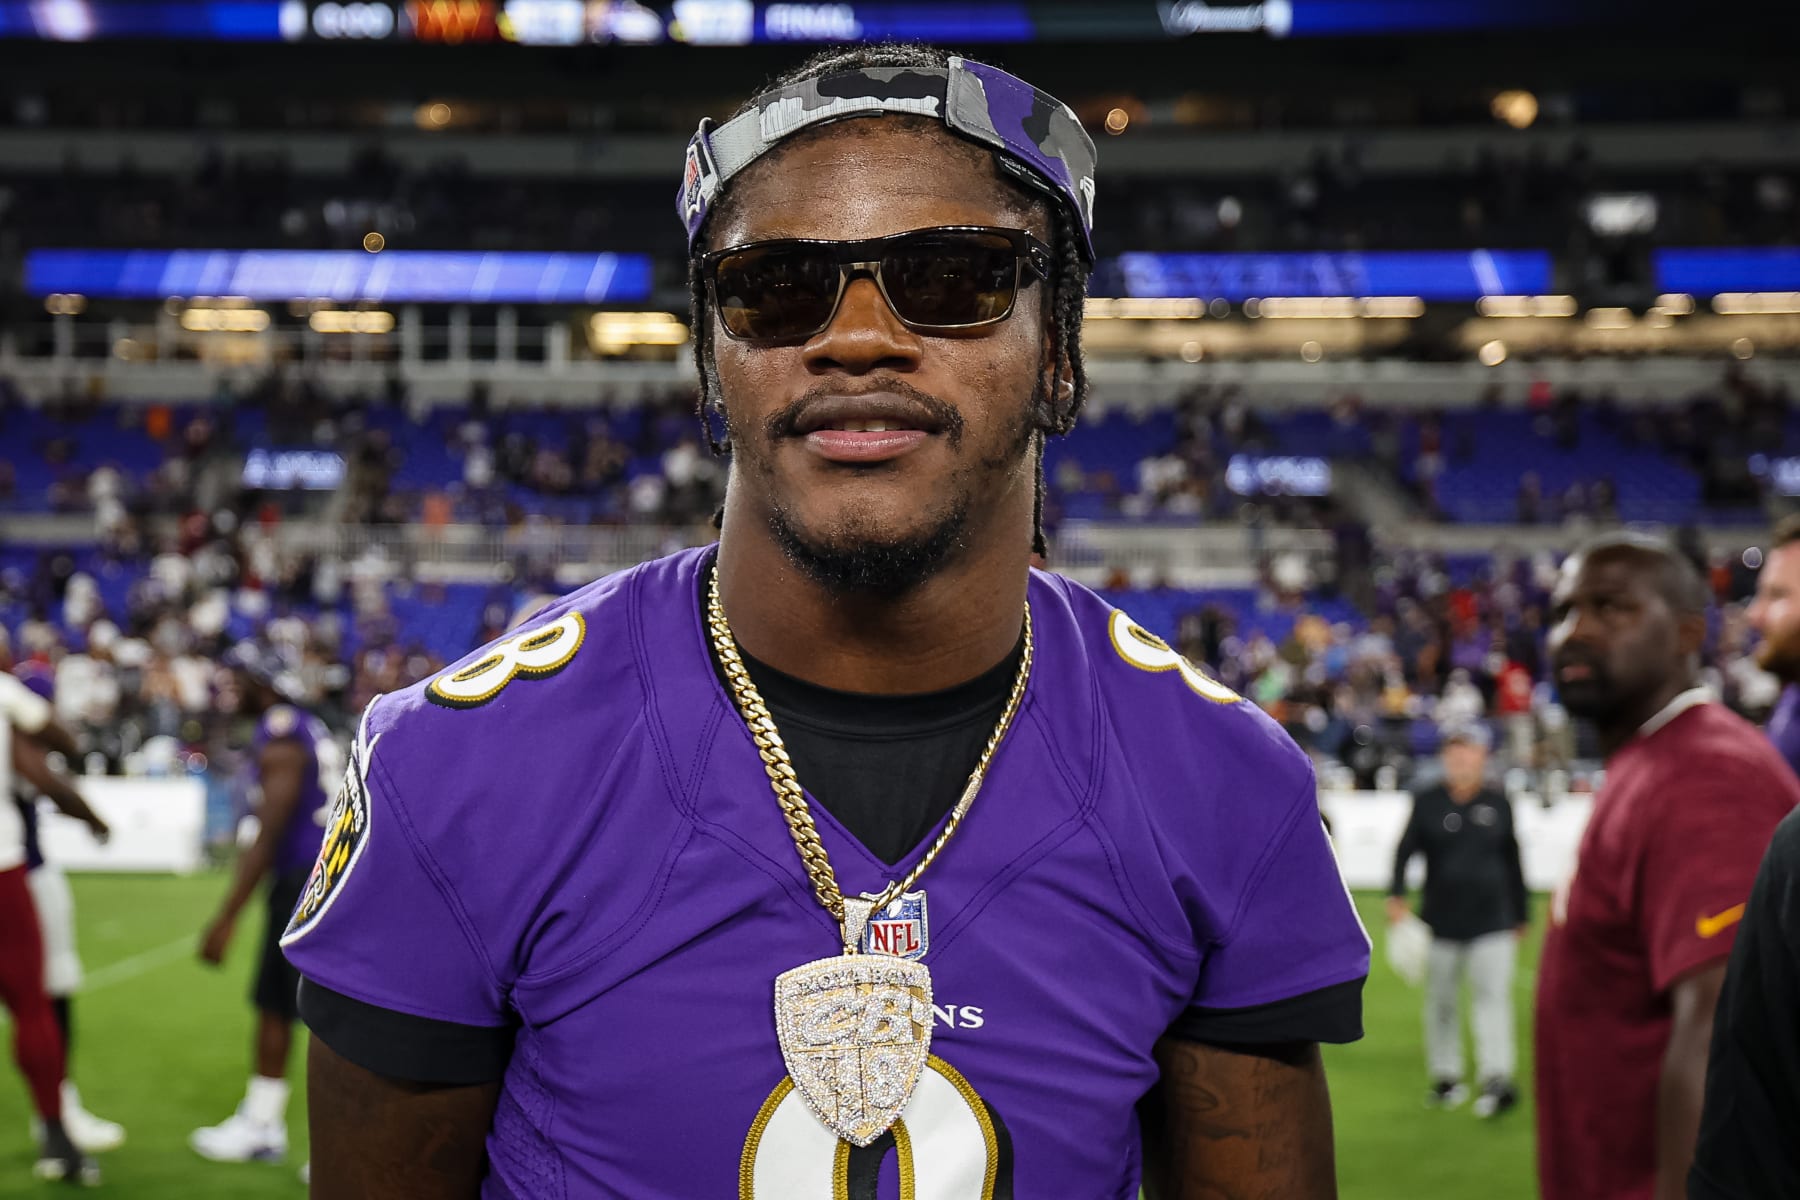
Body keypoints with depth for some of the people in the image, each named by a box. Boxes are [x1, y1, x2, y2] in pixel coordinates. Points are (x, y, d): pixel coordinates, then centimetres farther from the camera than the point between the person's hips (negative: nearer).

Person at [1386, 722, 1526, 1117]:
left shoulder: (1497, 803, 6)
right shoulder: (1427, 801, 4)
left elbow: (1512, 861, 13)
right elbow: (1406, 849, -2)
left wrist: (1520, 917, 16)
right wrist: (1397, 895, -18)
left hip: (1492, 922, -1)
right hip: (1441, 919, 1)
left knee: (1493, 995, -13)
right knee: (1440, 1000, 8)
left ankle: (1496, 1078, -17)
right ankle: (1446, 1077, 20)